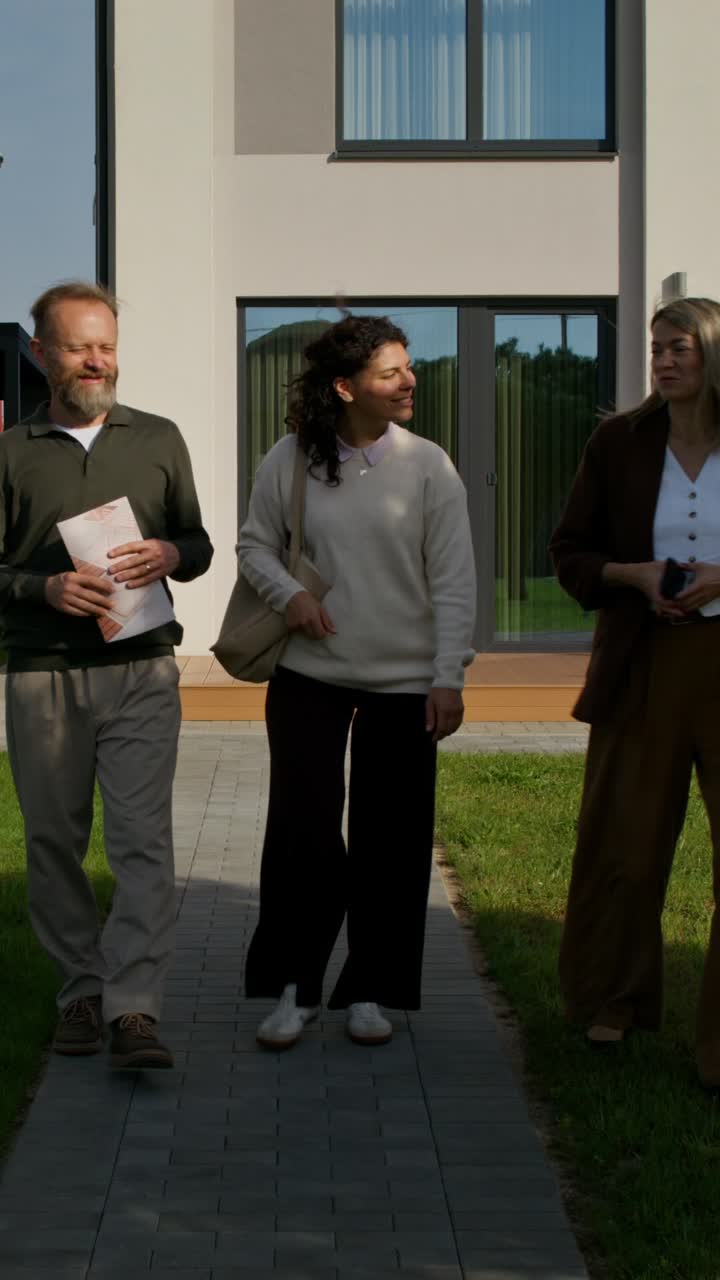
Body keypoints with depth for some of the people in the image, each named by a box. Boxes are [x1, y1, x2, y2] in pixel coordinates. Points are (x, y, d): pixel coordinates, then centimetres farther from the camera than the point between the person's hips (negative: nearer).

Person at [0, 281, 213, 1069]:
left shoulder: (158, 439, 12)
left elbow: (199, 544, 17)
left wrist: (169, 555, -6)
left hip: (140, 672, 0)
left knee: (142, 840, -11)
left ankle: (133, 1010, -14)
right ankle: (81, 990, 17)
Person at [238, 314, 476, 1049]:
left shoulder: (427, 465, -3)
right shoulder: (291, 459, -2)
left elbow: (453, 580, -3)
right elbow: (255, 545, 10)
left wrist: (448, 677, -8)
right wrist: (287, 594, -10)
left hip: (403, 683, 0)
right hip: (310, 677, 0)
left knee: (389, 841, 5)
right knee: (303, 830, -1)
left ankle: (369, 991, 18)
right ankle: (295, 987, 13)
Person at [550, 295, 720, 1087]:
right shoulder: (620, 442, 4)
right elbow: (570, 551, 9)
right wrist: (634, 574, -10)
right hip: (643, 665, 2)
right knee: (624, 840, 10)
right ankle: (612, 1002, 28)